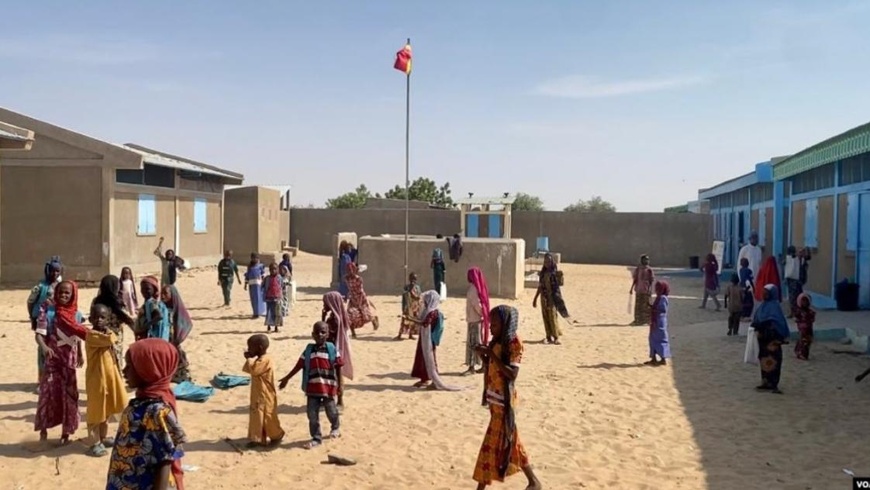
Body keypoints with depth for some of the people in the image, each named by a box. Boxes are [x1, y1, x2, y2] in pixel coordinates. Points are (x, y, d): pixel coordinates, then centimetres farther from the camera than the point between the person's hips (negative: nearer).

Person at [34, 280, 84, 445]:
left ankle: (66, 432, 17)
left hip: (69, 359, 3)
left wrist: (80, 355, 20)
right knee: (49, 391, -6)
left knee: (69, 394, 7)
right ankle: (43, 427, 13)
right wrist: (44, 347, -33)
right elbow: (39, 334, -15)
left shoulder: (76, 314, 3)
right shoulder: (48, 311, -8)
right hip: (53, 358, -3)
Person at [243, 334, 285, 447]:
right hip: (258, 395, 10)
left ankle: (277, 435, 17)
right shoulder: (260, 360, 12)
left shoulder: (265, 360, -22)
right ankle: (258, 438, 21)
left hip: (266, 396, -10)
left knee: (268, 417, 1)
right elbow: (248, 369, 14)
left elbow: (252, 369, -29)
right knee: (257, 416, 13)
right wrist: (250, 359, -1)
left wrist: (249, 358, -15)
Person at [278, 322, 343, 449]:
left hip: (328, 386, -2)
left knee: (331, 411, 12)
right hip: (312, 387, 2)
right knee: (312, 414, 3)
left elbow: (338, 368, -1)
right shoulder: (308, 350, 3)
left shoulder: (332, 349, -4)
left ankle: (336, 427, 42)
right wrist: (287, 378, 8)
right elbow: (299, 366, 7)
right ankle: (316, 437, 17)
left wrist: (339, 384, -2)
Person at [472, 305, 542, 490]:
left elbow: (512, 374, -25)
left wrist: (491, 354, -27)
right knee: (507, 441, 16)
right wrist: (483, 355, -3)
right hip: (495, 399, 9)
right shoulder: (497, 342, 8)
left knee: (493, 444, -2)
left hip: (504, 401, -9)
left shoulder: (514, 344, -16)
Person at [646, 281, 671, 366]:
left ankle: (663, 359, 4)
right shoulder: (658, 298, 13)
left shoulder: (663, 298, -17)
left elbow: (663, 310, -23)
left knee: (661, 340, -3)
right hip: (655, 321, 10)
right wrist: (651, 308, 6)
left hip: (660, 322, -10)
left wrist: (652, 310, -20)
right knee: (653, 339, 12)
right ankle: (653, 359, 18)